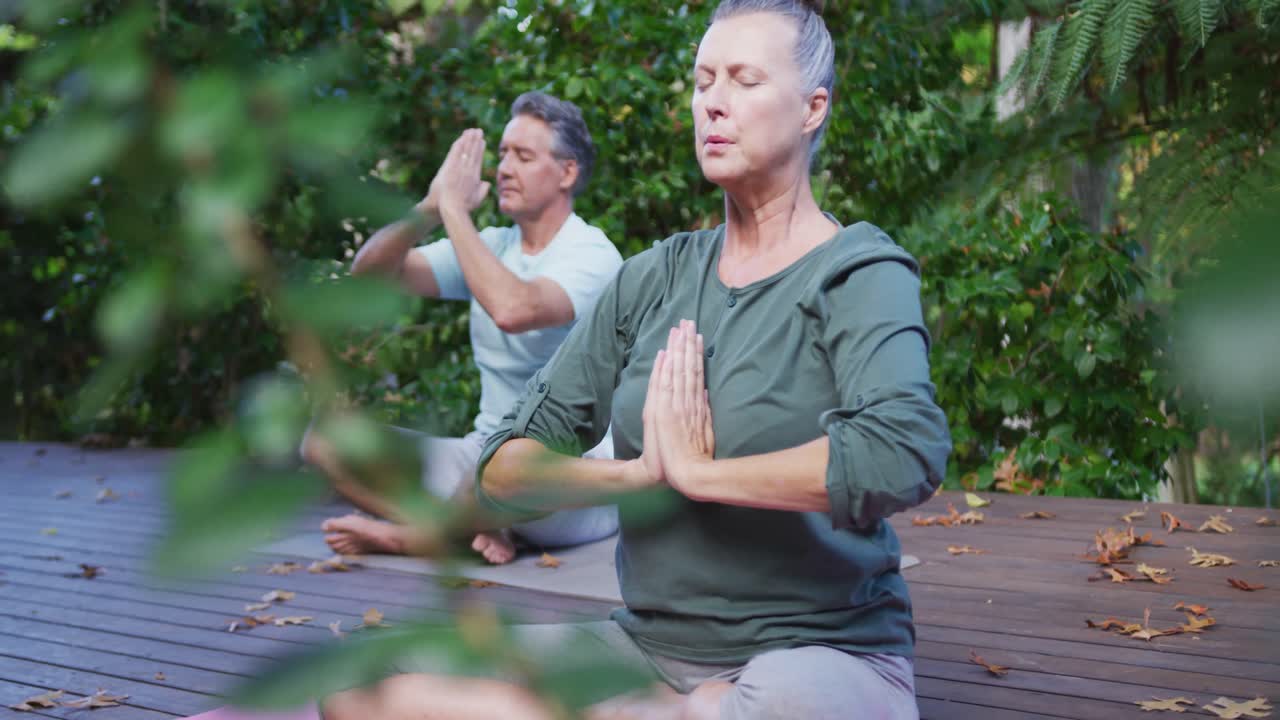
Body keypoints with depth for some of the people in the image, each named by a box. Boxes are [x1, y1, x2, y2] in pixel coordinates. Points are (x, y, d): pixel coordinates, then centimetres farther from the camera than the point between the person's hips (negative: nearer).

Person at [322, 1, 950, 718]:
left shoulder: (859, 275, -6)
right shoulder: (655, 279, 9)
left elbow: (907, 453, -28)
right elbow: (505, 468, 6)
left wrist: (698, 470, -17)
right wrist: (635, 472, -14)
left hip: (818, 653, -5)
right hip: (650, 644, 5)